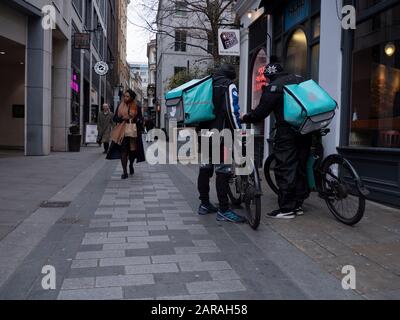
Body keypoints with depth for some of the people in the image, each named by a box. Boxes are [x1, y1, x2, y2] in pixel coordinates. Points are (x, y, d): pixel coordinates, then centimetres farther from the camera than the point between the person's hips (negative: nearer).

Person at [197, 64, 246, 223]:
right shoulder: (229, 86, -4)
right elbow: (232, 111, -16)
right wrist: (239, 132, -12)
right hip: (221, 134, -8)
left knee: (205, 168, 12)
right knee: (223, 171, -7)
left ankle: (204, 204, 21)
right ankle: (223, 210, -6)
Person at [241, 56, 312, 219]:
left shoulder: (274, 87, -6)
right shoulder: (299, 79, 14)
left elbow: (260, 113, -7)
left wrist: (245, 118, 8)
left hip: (287, 132, -7)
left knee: (285, 169, -2)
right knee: (300, 166, 12)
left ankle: (286, 209, 0)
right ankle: (298, 205, 20)